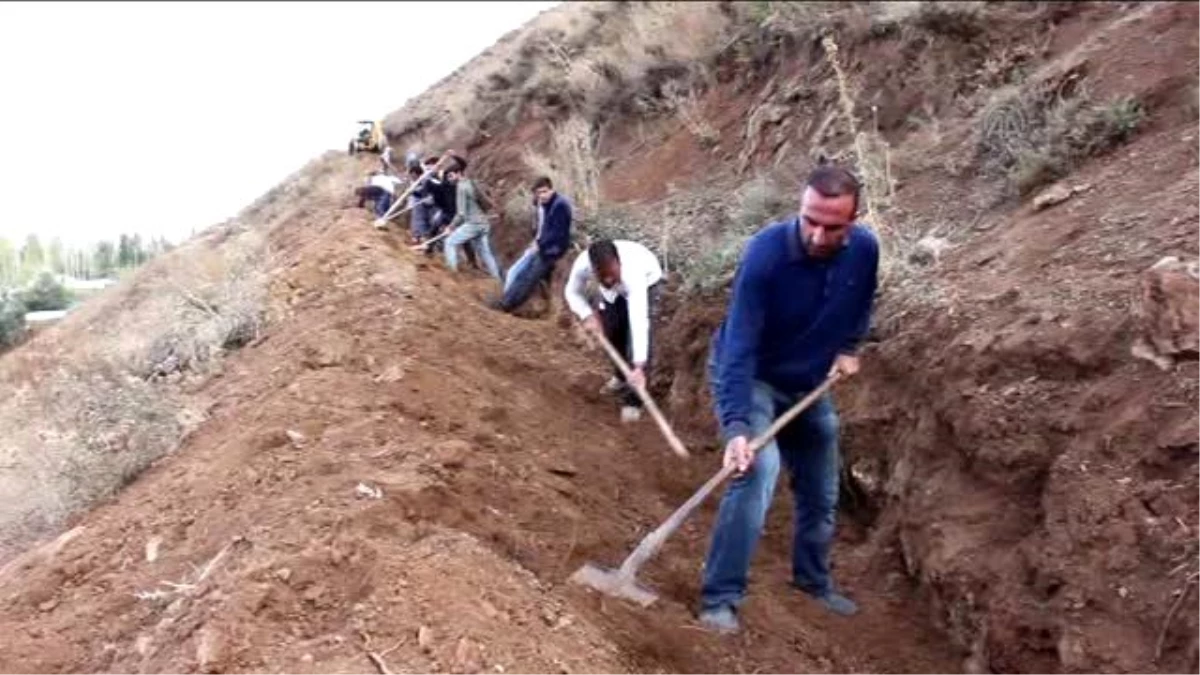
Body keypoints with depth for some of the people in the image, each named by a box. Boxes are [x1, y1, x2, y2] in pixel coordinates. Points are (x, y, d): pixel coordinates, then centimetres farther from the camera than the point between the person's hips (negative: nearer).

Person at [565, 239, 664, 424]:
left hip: (646, 281, -4)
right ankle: (622, 376, 37)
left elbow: (639, 321, -54)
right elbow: (572, 292, -13)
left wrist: (639, 365, -60)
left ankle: (633, 400, -8)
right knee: (610, 331, 7)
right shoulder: (583, 264, -36)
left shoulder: (633, 272, -47)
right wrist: (587, 315, -30)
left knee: (637, 333, -17)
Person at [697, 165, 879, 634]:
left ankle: (814, 581, 40)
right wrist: (737, 426, -43)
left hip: (809, 383, 6)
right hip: (749, 378, -5)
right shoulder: (767, 252, -32)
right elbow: (740, 346, -35)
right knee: (757, 470, -29)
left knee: (821, 493, 14)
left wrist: (849, 347, -2)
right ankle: (719, 598, -19)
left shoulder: (865, 249, -16)